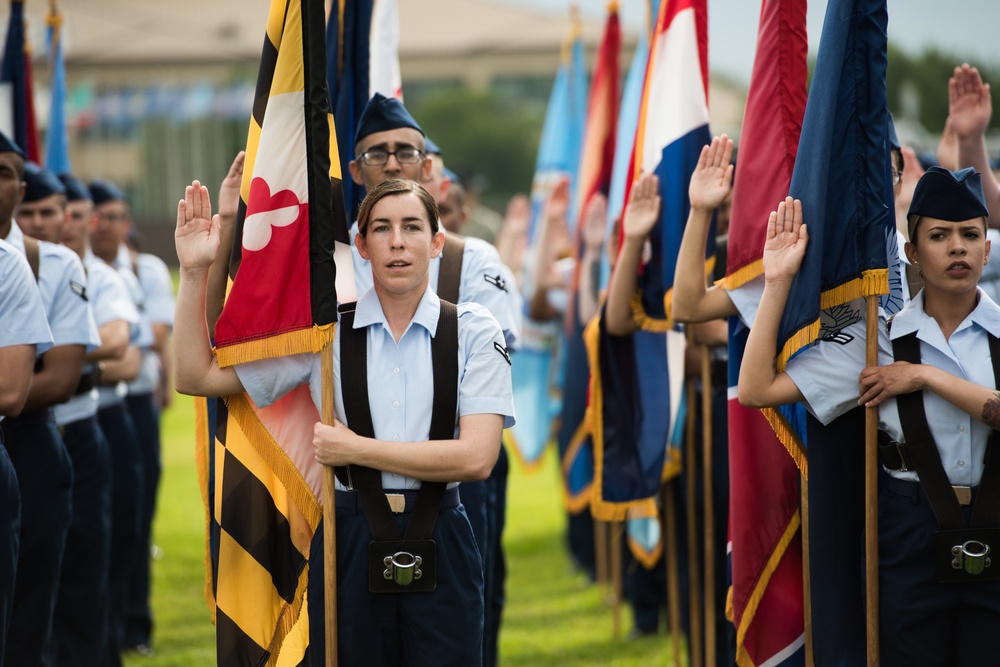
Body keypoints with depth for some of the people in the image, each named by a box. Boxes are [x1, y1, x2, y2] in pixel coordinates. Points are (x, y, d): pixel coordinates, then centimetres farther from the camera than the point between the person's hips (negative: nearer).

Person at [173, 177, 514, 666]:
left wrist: (355, 450, -10)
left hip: (439, 547, -1)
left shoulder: (472, 330, 0)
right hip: (349, 539, 1)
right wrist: (194, 272, -4)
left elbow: (476, 457, -11)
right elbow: (196, 377, 5)